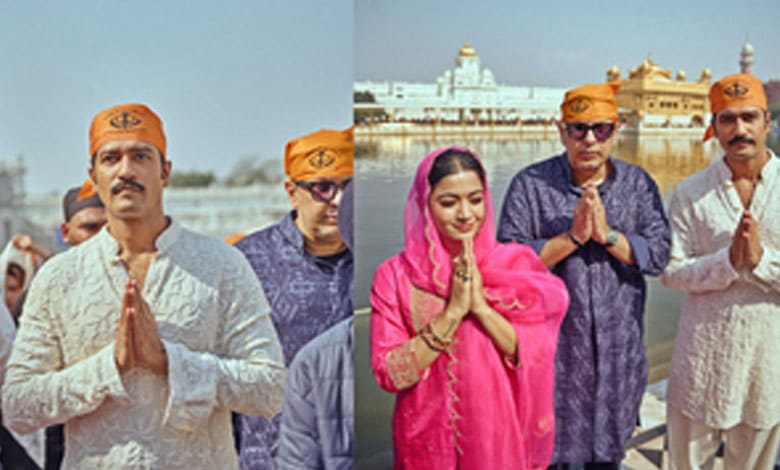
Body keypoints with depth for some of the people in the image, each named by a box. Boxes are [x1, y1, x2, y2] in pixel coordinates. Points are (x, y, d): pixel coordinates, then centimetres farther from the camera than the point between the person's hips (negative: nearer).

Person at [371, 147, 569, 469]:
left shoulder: (518, 263, -6)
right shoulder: (395, 275, -9)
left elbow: (540, 359, -10)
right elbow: (388, 374, -14)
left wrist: (482, 307, -21)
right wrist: (453, 312, -21)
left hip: (502, 440, 1)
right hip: (428, 441, -1)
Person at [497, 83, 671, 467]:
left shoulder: (638, 184, 3)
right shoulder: (530, 184, -7)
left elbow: (659, 254, -4)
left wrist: (608, 234, -18)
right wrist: (572, 236, -21)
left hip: (618, 347, 3)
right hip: (552, 348, -3)